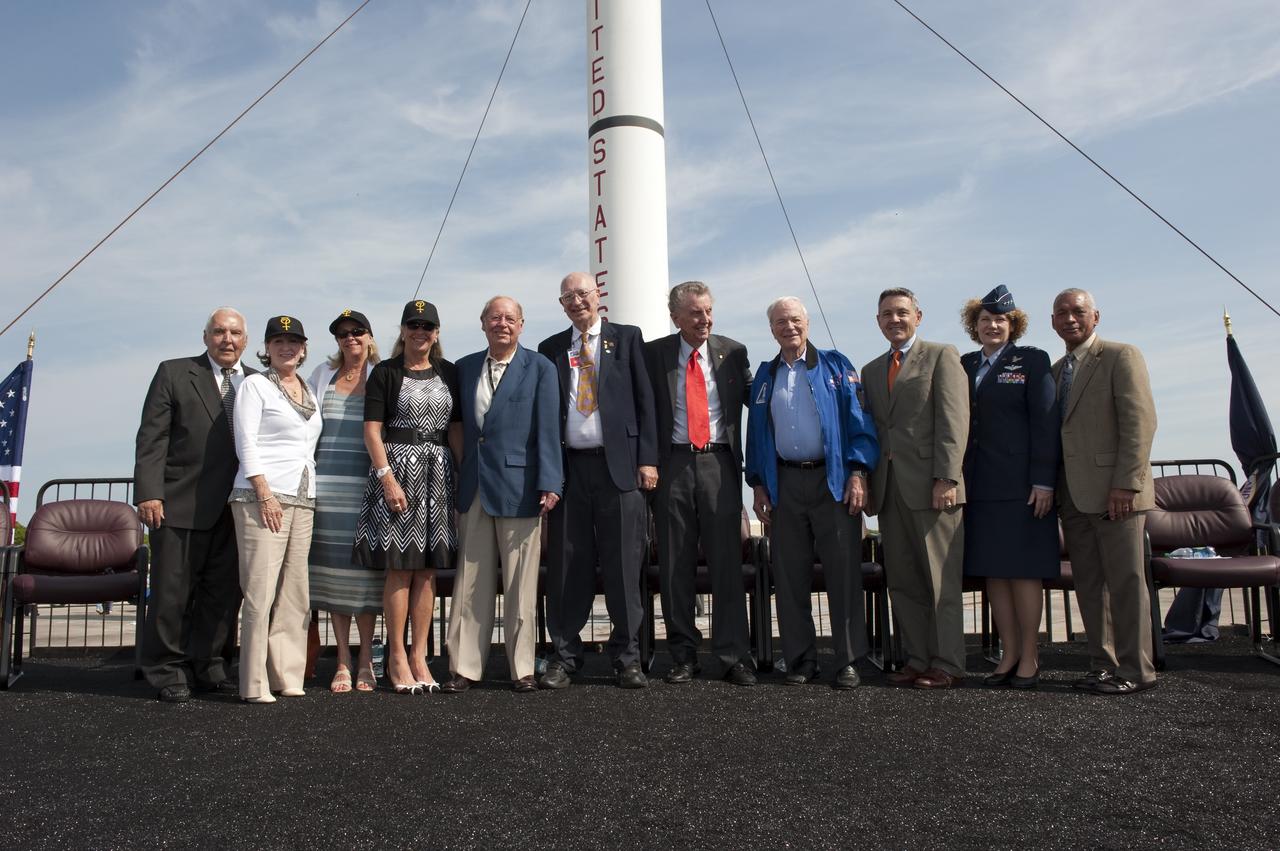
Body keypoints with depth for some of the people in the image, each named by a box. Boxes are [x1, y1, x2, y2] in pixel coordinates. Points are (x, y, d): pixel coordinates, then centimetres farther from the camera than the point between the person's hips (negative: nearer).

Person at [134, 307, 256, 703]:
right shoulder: (174, 374, 4)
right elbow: (152, 437, -2)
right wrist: (148, 493, -11)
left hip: (235, 507, 3)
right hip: (181, 503, -3)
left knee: (224, 591, 8)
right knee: (173, 591, 4)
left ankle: (208, 665, 21)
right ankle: (168, 671, 16)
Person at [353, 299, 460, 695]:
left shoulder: (448, 373, 12)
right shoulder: (385, 373, 0)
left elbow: (455, 428, 12)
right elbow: (372, 429, -5)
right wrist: (387, 478, -14)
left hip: (438, 472, 4)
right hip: (397, 469, -4)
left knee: (428, 569, 5)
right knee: (399, 568, -2)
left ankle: (419, 656, 13)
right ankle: (397, 657, 9)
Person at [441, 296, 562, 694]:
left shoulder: (540, 368, 1)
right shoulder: (464, 368, 13)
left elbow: (548, 429, -5)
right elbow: (458, 426, 12)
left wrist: (549, 484, -12)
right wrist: (456, 479, 6)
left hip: (519, 489, -4)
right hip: (473, 488, 4)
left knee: (520, 585, 3)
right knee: (470, 583, 8)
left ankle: (521, 669, 14)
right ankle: (464, 668, 16)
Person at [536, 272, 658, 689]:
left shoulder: (627, 338, 9)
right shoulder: (550, 349, 15)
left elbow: (644, 401, 4)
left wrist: (647, 459, -5)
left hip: (619, 464, -2)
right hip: (569, 467, 2)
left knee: (623, 565, 1)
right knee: (567, 565, 5)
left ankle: (627, 658, 12)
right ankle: (564, 655, 15)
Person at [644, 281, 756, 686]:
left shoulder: (733, 352, 9)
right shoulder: (653, 354, 5)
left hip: (719, 462, 0)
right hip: (672, 464, 0)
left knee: (726, 561, 0)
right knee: (675, 564, 5)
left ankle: (735, 656, 8)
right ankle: (683, 655, 16)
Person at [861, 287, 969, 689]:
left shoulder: (941, 355, 3)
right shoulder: (871, 370, 21)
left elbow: (953, 421, -7)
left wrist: (946, 479, -15)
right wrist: (866, 482, 8)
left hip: (929, 486, -6)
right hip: (889, 489, 6)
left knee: (941, 581, -1)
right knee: (903, 583, 7)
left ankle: (947, 666, 5)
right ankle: (917, 660, 15)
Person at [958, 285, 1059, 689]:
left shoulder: (1031, 360, 1)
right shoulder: (963, 365, 13)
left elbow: (1045, 422, -6)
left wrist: (1043, 480, -12)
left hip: (1020, 484, -4)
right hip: (978, 486, 4)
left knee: (1024, 569, 0)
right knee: (992, 570, 6)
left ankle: (1030, 656, 9)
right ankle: (1009, 654, 14)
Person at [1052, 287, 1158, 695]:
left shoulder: (1121, 356, -1)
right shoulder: (1056, 371, 19)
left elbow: (1140, 421, -11)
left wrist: (1125, 483, -18)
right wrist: (1052, 487, 10)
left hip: (1114, 492, -7)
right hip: (1074, 496, 7)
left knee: (1125, 581, -2)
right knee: (1089, 584, 8)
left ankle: (1135, 669, 6)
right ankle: (1104, 664, 16)